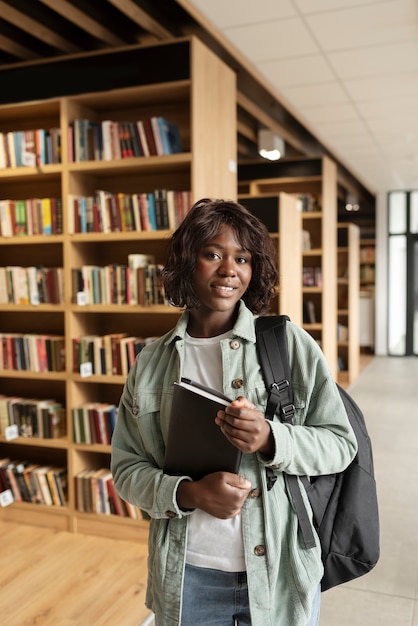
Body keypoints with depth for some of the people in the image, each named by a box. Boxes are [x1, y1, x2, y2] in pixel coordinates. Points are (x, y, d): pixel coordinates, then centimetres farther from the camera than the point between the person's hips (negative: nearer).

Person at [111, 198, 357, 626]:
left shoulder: (291, 343, -7)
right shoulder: (152, 362, 0)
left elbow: (341, 443, -5)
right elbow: (126, 468, 2)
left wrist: (270, 439, -23)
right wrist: (188, 493, -16)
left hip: (280, 573, -1)